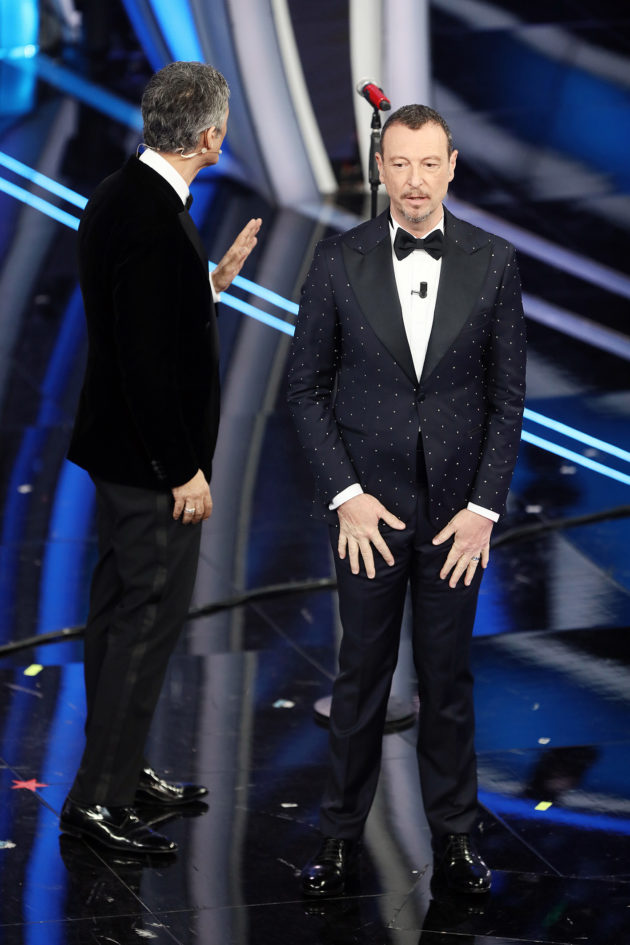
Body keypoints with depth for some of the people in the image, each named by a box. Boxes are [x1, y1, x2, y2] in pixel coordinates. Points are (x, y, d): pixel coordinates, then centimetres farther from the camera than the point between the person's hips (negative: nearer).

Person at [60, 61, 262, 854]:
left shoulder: (117, 197, 7)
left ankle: (121, 768, 30)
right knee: (149, 619, -3)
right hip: (153, 461, -10)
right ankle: (98, 797, 2)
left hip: (124, 452, 10)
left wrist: (213, 281, 17)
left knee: (120, 615, 17)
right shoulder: (152, 220, -23)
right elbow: (147, 360, -25)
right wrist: (184, 471, -20)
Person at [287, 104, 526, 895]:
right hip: (369, 504, -1)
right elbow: (306, 387, 0)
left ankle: (453, 834, 23)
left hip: (457, 510, 1)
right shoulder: (338, 262, -4)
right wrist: (345, 495, -8)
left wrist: (485, 506, -5)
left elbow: (508, 394, 1)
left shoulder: (493, 263, -2)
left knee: (448, 678, 10)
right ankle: (342, 834, 19)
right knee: (362, 676, 7)